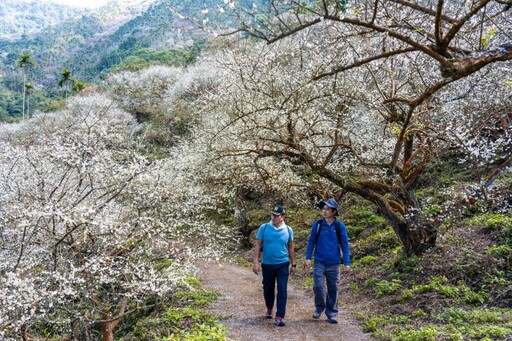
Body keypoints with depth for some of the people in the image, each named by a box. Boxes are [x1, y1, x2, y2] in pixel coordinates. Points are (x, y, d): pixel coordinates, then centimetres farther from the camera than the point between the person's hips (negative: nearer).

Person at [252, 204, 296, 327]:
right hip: (267, 265, 0)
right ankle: (269, 308, 39)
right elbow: (258, 245, -3)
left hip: (282, 265, 0)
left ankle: (280, 316, -1)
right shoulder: (264, 228, -6)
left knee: (282, 291, -5)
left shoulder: (288, 230, -1)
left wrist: (293, 264, 8)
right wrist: (256, 262, -9)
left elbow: (290, 248, 7)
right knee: (268, 289, 15)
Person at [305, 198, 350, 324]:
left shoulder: (340, 226, -2)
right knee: (318, 286, -9)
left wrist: (347, 263, -4)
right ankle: (319, 307, 16)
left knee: (333, 289, 7)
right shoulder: (317, 224, -1)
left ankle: (331, 314, 20)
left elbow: (345, 245, 1)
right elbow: (311, 241, 6)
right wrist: (308, 257, -1)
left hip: (333, 263, 0)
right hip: (319, 262, 0)